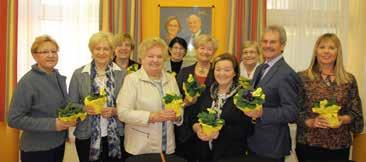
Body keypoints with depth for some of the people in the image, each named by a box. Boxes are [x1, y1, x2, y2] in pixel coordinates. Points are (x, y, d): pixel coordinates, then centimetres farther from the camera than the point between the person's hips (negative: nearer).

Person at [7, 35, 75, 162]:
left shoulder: (59, 78, 3)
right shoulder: (27, 81, -17)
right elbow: (14, 119, -19)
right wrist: (51, 124, -23)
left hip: (59, 143, 6)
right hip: (36, 149, -6)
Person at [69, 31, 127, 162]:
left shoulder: (122, 74, 0)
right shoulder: (78, 74, 0)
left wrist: (115, 111, -15)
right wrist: (84, 108, -15)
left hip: (116, 137, 0)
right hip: (87, 137, 0)